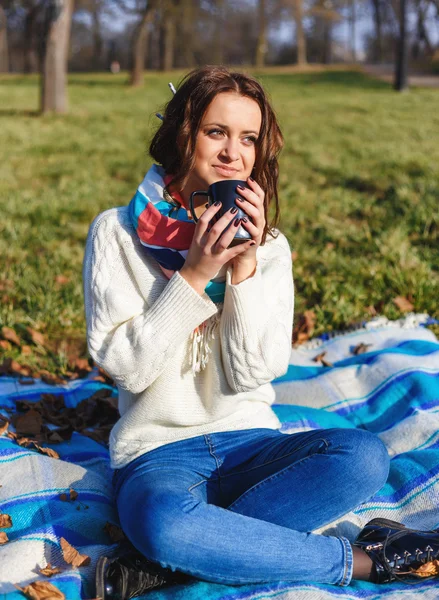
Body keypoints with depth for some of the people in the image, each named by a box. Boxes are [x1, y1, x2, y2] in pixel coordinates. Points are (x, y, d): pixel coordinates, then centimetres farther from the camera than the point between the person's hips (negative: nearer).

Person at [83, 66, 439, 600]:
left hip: (248, 439, 3)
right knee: (163, 518, -39)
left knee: (364, 455, -27)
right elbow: (125, 366, -10)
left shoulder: (268, 245, 5)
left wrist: (245, 266, -15)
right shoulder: (117, 232, -2)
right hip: (159, 448, -3)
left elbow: (255, 373, -5)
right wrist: (194, 274, -17)